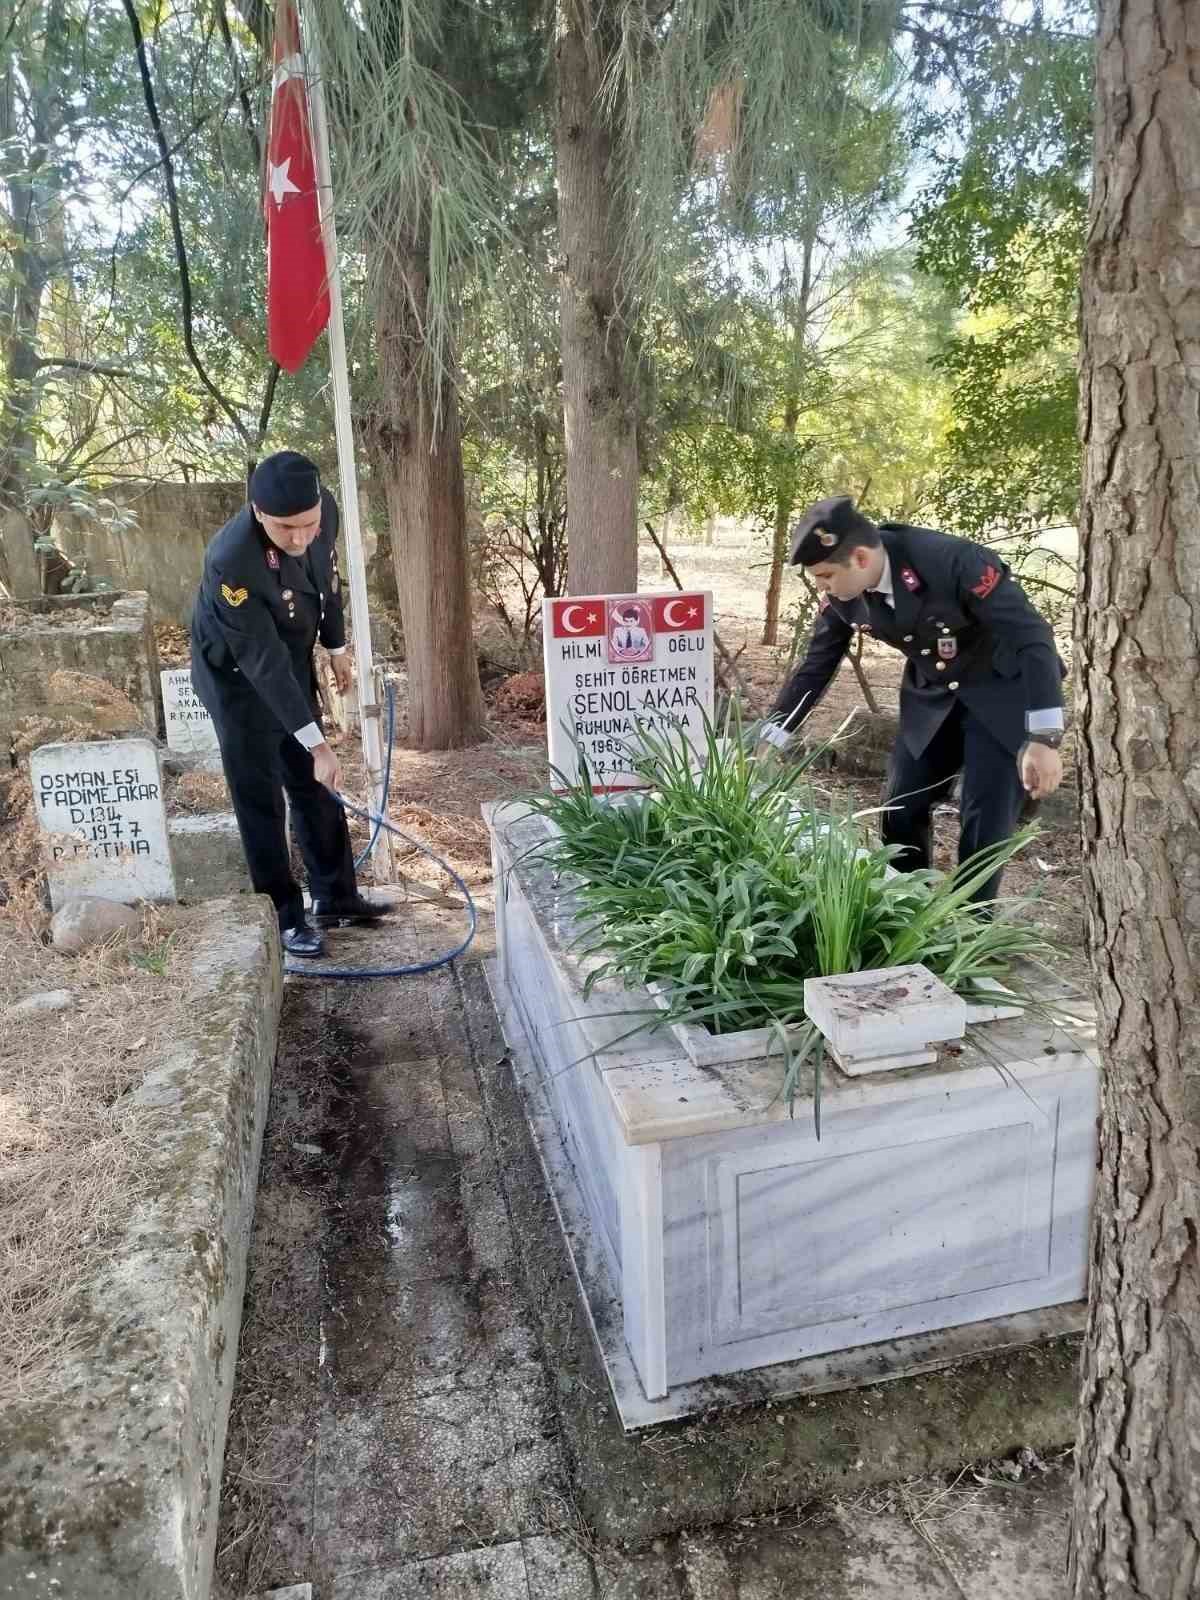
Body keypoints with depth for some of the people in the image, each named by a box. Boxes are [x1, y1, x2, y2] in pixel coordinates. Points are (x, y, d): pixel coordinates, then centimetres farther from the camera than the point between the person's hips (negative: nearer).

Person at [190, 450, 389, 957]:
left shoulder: (323, 509, -19)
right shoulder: (231, 560, -37)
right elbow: (262, 662, -35)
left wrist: (336, 645, 12)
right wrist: (316, 742, -35)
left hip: (292, 659, 6)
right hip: (239, 675, -6)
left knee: (315, 785, 12)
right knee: (260, 798, 0)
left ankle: (335, 896, 25)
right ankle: (283, 916, 13)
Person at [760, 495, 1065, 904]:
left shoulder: (953, 561, -33)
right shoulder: (841, 596, -15)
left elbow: (1032, 636, -28)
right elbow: (814, 668, -1)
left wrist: (1044, 738, -32)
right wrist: (768, 743, -3)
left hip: (1003, 690, -5)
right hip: (933, 694, 6)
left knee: (985, 823, -7)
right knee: (900, 813, 6)